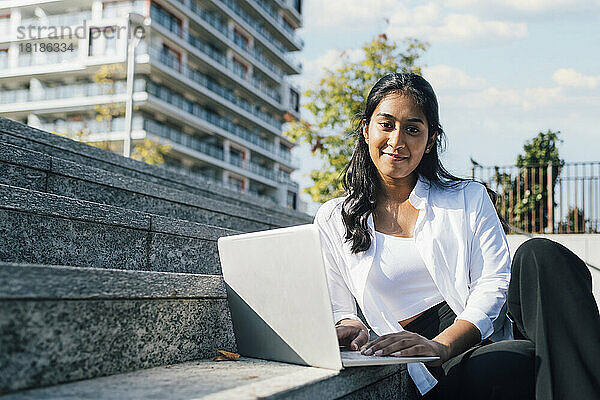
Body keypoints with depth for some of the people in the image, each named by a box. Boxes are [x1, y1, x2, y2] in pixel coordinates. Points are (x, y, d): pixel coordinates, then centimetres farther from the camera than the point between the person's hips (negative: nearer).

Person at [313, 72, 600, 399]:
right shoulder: (333, 221, 12)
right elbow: (337, 310, 12)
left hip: (493, 333, 4)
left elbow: (494, 283, -1)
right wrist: (351, 327, -15)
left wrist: (441, 344, -19)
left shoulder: (468, 199, 12)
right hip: (440, 372, -4)